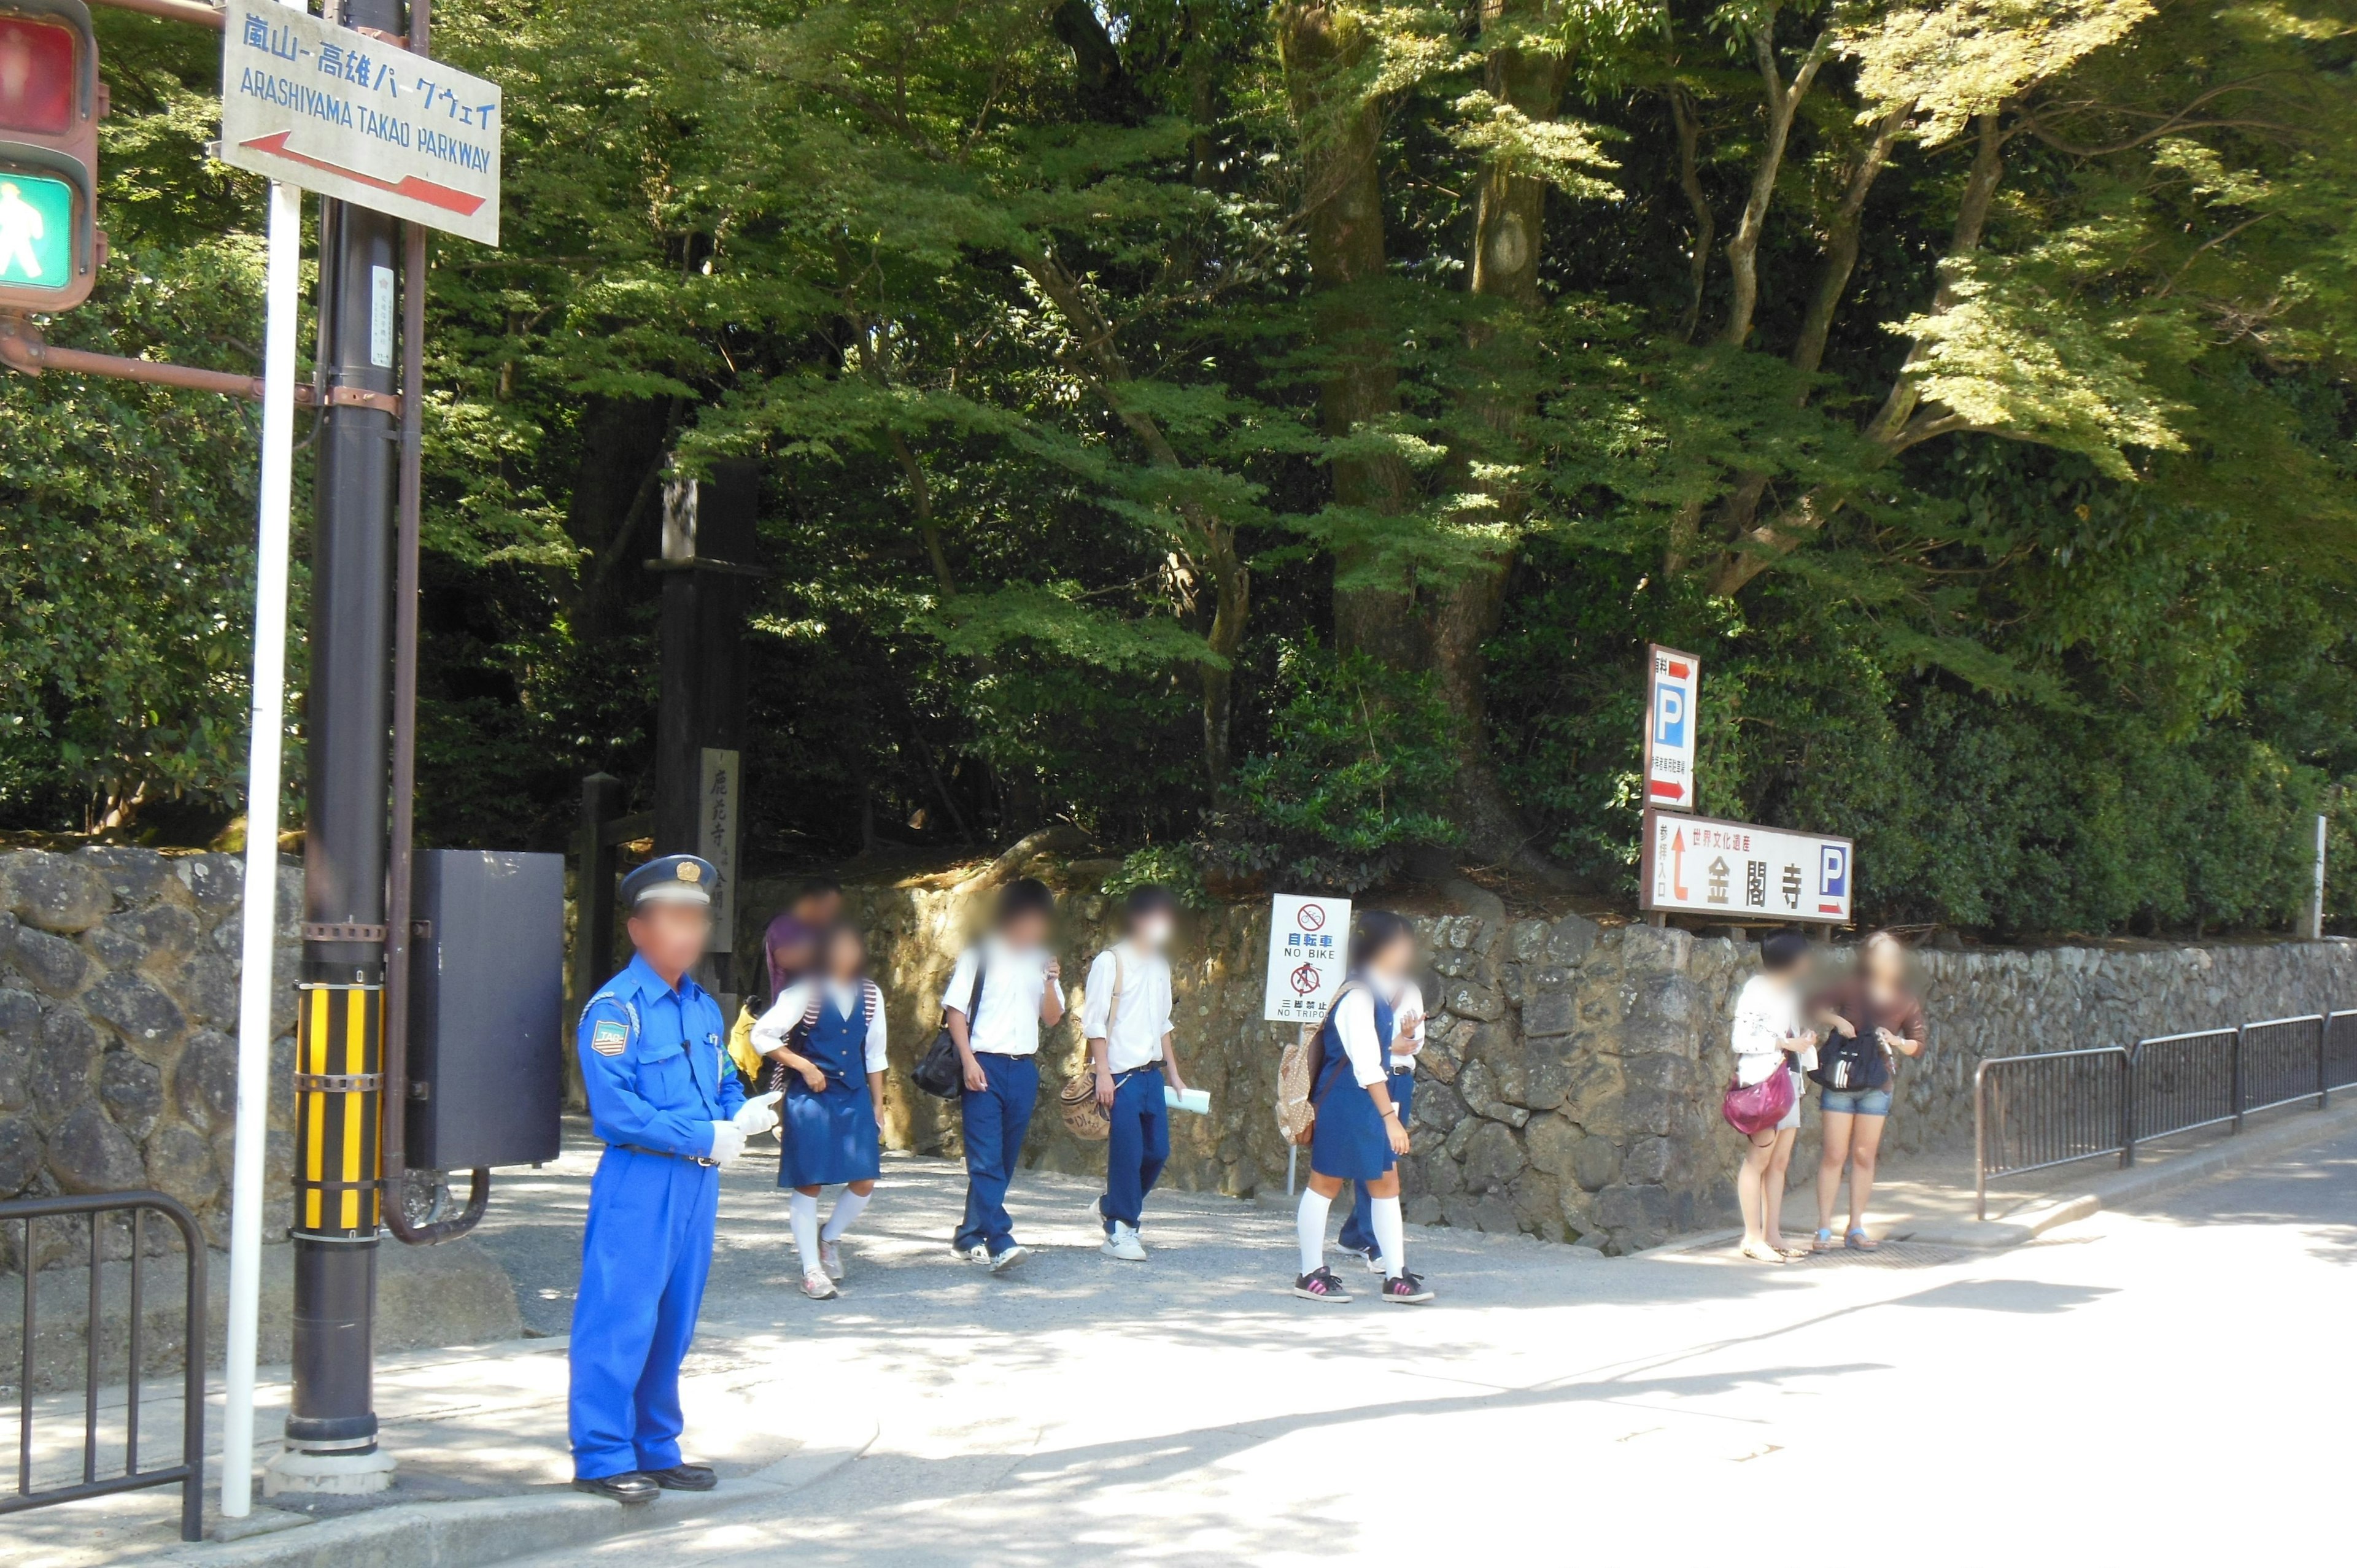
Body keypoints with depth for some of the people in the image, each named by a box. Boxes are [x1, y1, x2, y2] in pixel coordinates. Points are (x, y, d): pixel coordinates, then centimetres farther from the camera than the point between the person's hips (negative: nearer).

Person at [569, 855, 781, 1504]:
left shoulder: (704, 1008, 14)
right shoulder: (615, 1009, -11)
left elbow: (723, 1083, 23)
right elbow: (615, 1109, -18)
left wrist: (743, 1113, -1)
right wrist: (706, 1136, -17)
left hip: (698, 1182, 8)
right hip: (639, 1180, -8)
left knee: (674, 1323, 14)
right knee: (620, 1322, -5)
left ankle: (656, 1449, 24)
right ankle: (603, 1457, 3)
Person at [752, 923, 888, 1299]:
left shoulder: (870, 995, 8)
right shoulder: (804, 993, -8)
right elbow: (762, 1035, -7)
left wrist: (878, 1105, 15)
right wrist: (804, 1066, -12)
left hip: (855, 1097, 5)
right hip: (810, 1098, -5)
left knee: (865, 1182, 0)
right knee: (807, 1183, -2)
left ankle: (828, 1239, 27)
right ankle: (812, 1269, 7)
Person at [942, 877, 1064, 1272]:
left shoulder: (1042, 959, 13)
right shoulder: (981, 954, -1)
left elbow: (1053, 1018, 12)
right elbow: (955, 1008, -3)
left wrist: (1051, 982, -7)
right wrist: (968, 1061, -12)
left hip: (1024, 1068, 5)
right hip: (984, 1065, -5)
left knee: (1004, 1160, 8)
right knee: (986, 1158, -13)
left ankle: (970, 1236, 19)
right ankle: (1000, 1244, -21)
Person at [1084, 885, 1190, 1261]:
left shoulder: (1160, 966, 14)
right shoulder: (1110, 962, -7)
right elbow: (1094, 1022, -10)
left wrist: (1174, 1074, 18)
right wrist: (1103, 1074, -15)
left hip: (1152, 1073, 7)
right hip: (1121, 1074, -7)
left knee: (1158, 1151, 7)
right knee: (1128, 1151, -6)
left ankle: (1113, 1206, 28)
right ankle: (1120, 1232, 4)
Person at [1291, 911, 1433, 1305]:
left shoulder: (1376, 995, 11)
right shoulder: (1358, 998, -19)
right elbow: (1366, 1066, -22)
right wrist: (1390, 1116, -22)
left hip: (1368, 1103, 10)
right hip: (1345, 1102, -10)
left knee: (1386, 1184, 8)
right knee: (1326, 1183, 2)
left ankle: (1396, 1276, 11)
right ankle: (1311, 1275, 11)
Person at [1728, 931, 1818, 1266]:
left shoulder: (1791, 991, 17)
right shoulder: (1757, 989, -9)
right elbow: (1742, 1039, -16)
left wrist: (1805, 1039, 8)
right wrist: (1787, 1043, -14)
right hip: (1761, 1079, -8)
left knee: (1780, 1160, 6)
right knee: (1760, 1157, -7)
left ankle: (1770, 1236, 10)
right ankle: (1753, 1238, -5)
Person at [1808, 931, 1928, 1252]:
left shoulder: (1906, 1002, 3)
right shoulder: (1851, 989, -3)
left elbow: (1918, 1045, 8)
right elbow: (1817, 1008, 3)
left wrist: (1896, 1041, -11)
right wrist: (1836, 1020, -14)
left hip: (1876, 1086, 2)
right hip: (1839, 1080, -2)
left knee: (1864, 1156, 7)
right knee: (1834, 1155, -2)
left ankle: (1856, 1228, 14)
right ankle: (1824, 1229, 2)